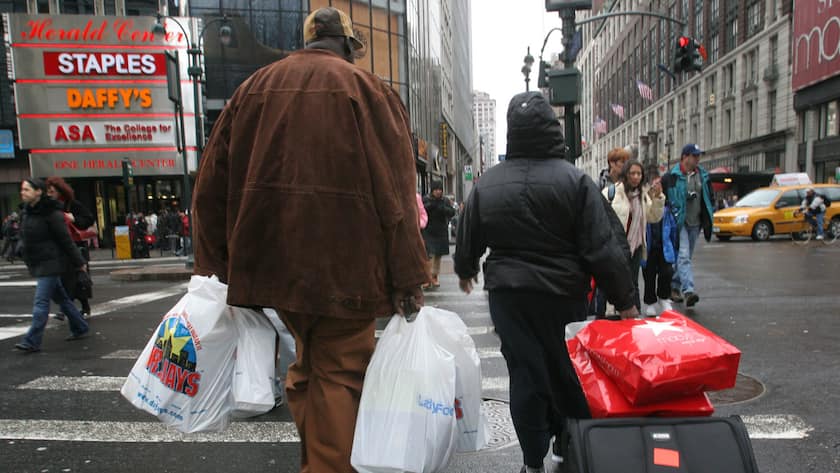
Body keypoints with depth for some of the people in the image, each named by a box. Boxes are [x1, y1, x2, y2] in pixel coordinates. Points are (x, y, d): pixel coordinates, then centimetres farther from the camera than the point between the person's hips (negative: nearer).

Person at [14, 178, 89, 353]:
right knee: (60, 298, 16)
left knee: (41, 301, -8)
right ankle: (80, 328, 27)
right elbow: (27, 238, 17)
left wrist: (78, 262, -10)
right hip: (38, 264, 9)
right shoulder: (28, 211, 10)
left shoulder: (51, 213, -15)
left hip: (51, 263, -9)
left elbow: (65, 239, -14)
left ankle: (32, 341, -5)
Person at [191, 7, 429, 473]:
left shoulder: (255, 86, 13)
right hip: (344, 266, -5)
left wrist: (216, 265, 14)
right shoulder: (367, 90, -2)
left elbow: (212, 184, 10)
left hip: (272, 261, 5)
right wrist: (407, 281, -8)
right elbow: (395, 192, -10)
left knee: (306, 367, 22)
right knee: (339, 373, 8)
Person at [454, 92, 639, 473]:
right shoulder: (574, 180, -9)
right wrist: (624, 300, -2)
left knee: (525, 374, 7)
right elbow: (603, 248, -11)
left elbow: (468, 241, 10)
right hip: (563, 295, -1)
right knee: (566, 371, 16)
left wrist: (465, 271, 30)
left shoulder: (487, 183, -1)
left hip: (508, 295, 1)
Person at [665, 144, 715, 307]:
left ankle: (674, 286, 26)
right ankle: (688, 290, -25)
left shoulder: (703, 175, 10)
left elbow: (709, 197, 19)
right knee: (683, 255, -17)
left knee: (685, 256, 13)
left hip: (695, 223, 6)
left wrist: (707, 218, 14)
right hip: (679, 222, -6)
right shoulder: (672, 176, -9)